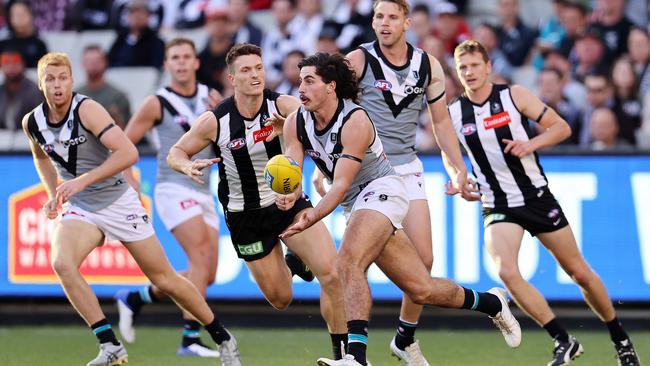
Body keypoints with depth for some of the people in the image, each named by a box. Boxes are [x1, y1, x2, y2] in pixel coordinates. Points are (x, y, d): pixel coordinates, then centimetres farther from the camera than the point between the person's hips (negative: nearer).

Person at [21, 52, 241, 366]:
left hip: (118, 203, -4)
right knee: (61, 263, -27)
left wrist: (82, 181, -33)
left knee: (164, 279, 3)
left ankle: (223, 340, 23)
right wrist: (53, 195, 10)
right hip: (79, 210, 4)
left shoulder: (86, 109, -20)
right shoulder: (32, 122, -2)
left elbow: (128, 153, -30)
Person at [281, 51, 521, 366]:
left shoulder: (355, 122, -21)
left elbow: (341, 184, -26)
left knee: (349, 264, -31)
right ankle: (491, 302, 29)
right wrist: (290, 196, -31)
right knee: (421, 290, 7)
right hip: (356, 206, 7)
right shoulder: (296, 123, -1)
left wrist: (311, 218, -40)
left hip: (383, 189, -7)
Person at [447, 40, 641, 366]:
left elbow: (561, 127, -3)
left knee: (579, 272, 6)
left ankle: (620, 340, 26)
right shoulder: (453, 113, 0)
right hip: (498, 207, 1)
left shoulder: (514, 96, -6)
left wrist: (531, 144, -20)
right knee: (507, 272, -25)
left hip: (537, 197, -1)